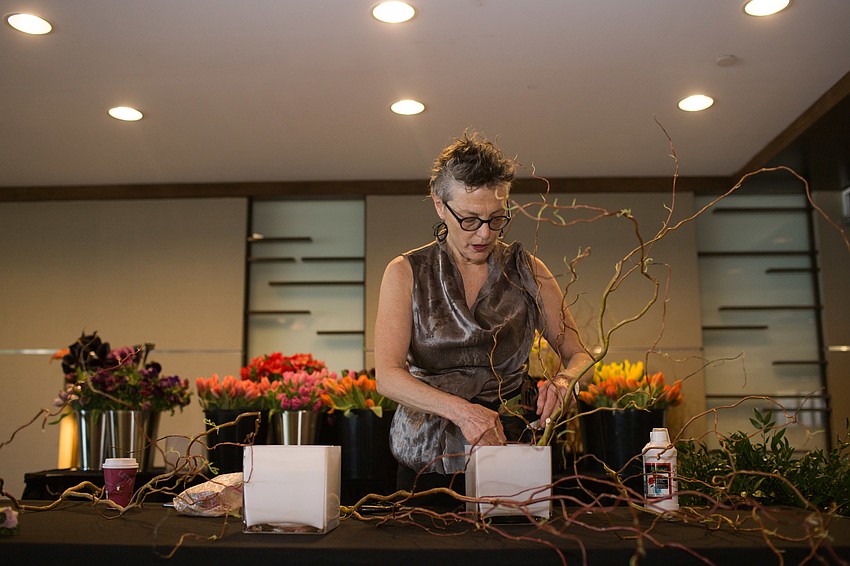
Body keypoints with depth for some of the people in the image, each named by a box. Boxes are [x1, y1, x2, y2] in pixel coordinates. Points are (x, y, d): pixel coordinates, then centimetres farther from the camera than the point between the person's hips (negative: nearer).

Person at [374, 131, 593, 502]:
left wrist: (564, 379, -17)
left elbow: (579, 354, 6)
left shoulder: (526, 271, 4)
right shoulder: (406, 273, -1)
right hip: (427, 459, 0)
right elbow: (388, 376, -10)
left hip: (510, 448, 1)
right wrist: (460, 410, -25)